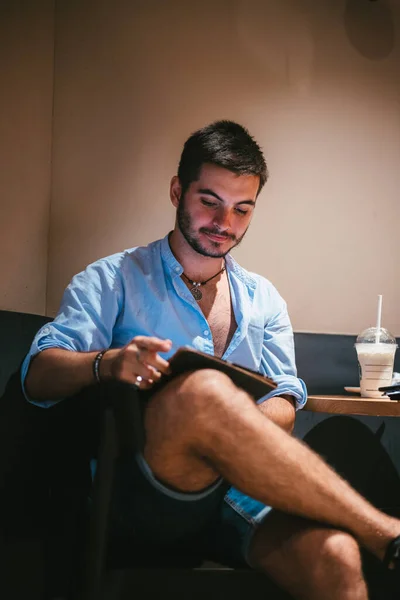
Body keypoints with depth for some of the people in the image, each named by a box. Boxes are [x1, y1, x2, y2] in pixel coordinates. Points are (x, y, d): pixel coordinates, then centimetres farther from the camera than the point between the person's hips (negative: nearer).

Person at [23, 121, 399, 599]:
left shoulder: (263, 299, 22)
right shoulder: (113, 280, 11)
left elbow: (284, 405, 13)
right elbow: (38, 375, 0)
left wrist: (240, 429, -12)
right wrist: (109, 363, -23)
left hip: (241, 495, 2)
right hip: (141, 493, -1)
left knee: (334, 558, -36)